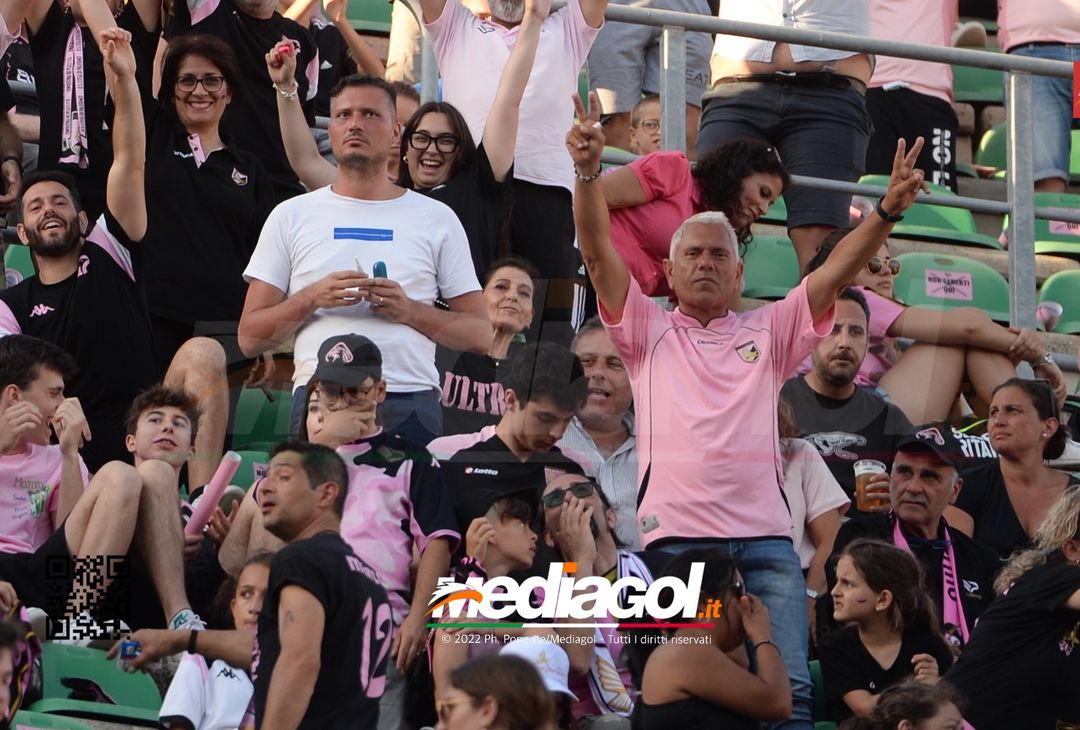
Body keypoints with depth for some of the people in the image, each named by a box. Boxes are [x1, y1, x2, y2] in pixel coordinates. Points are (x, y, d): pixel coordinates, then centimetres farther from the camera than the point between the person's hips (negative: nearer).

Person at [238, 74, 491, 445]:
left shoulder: (437, 219, 13)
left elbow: (480, 335, 10)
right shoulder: (291, 217, 13)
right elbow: (250, 337, 9)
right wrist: (312, 299, -8)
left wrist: (410, 311, -7)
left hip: (411, 404, 0)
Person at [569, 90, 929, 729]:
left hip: (765, 538, 1)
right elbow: (598, 251, 5)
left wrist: (886, 212, -7)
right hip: (676, 536, -1)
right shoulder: (649, 331, 18)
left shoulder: (768, 333, 22)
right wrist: (588, 172, -11)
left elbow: (837, 273, 9)